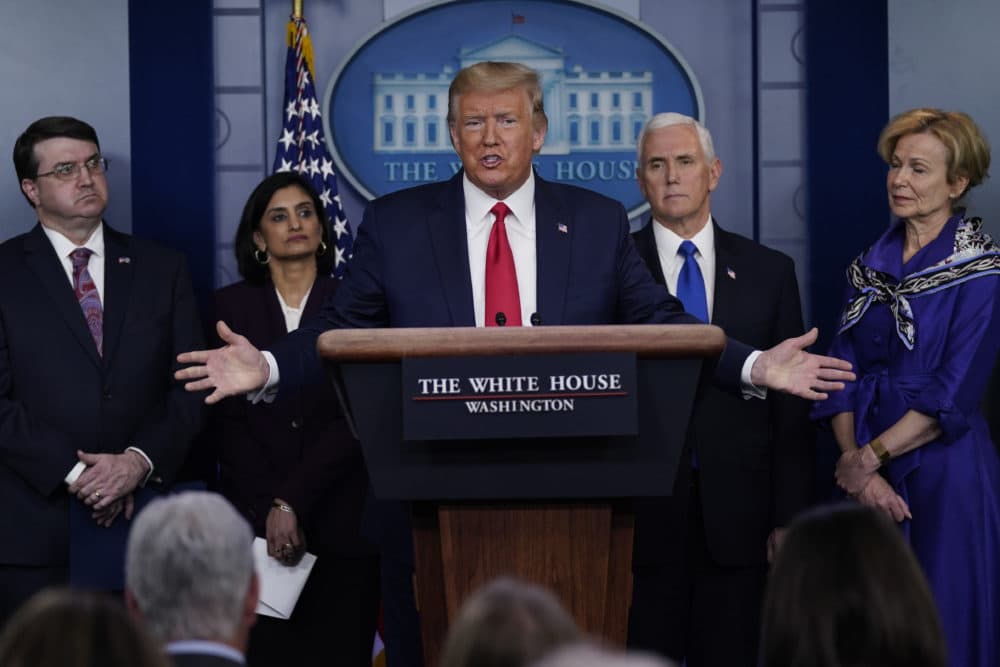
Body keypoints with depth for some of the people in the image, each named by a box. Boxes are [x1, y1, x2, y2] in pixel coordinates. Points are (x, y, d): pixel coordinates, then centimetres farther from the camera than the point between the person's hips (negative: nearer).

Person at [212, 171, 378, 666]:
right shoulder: (230, 307, 8)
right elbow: (226, 422, 2)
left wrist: (294, 502, -12)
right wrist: (269, 511, -8)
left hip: (340, 526, 0)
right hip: (254, 526, 0)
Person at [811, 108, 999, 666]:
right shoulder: (871, 267, 10)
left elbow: (954, 394, -14)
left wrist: (871, 458, -13)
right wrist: (855, 462, -8)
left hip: (946, 473, -5)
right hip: (870, 479, 5)